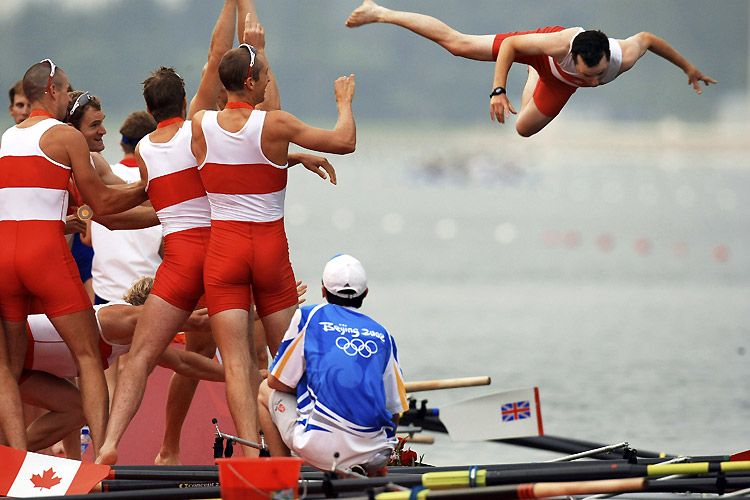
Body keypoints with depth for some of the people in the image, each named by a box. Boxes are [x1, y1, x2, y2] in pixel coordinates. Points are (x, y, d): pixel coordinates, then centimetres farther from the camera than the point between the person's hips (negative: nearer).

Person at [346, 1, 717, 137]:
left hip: (559, 84, 3)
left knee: (524, 129, 23)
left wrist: (688, 68, -4)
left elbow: (648, 38, -17)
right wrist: (498, 91, -41)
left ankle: (534, 75, 58)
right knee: (456, 43, -2)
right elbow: (510, 45, -33)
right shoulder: (560, 44, -48)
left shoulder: (625, 59, -41)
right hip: (543, 52, -3)